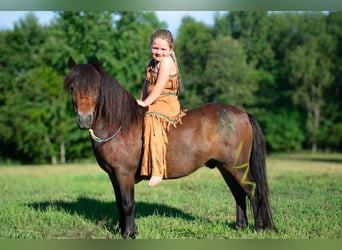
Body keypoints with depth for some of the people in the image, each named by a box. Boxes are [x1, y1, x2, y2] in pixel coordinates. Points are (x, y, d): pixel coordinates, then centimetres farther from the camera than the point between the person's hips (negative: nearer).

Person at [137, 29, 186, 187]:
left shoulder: (167, 61, -10)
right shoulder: (152, 64, 17)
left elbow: (159, 87, -15)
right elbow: (147, 86, 21)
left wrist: (145, 103, -13)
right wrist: (141, 101, 6)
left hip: (166, 104, -10)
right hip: (152, 106, 11)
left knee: (152, 121, -35)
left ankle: (157, 171, -42)